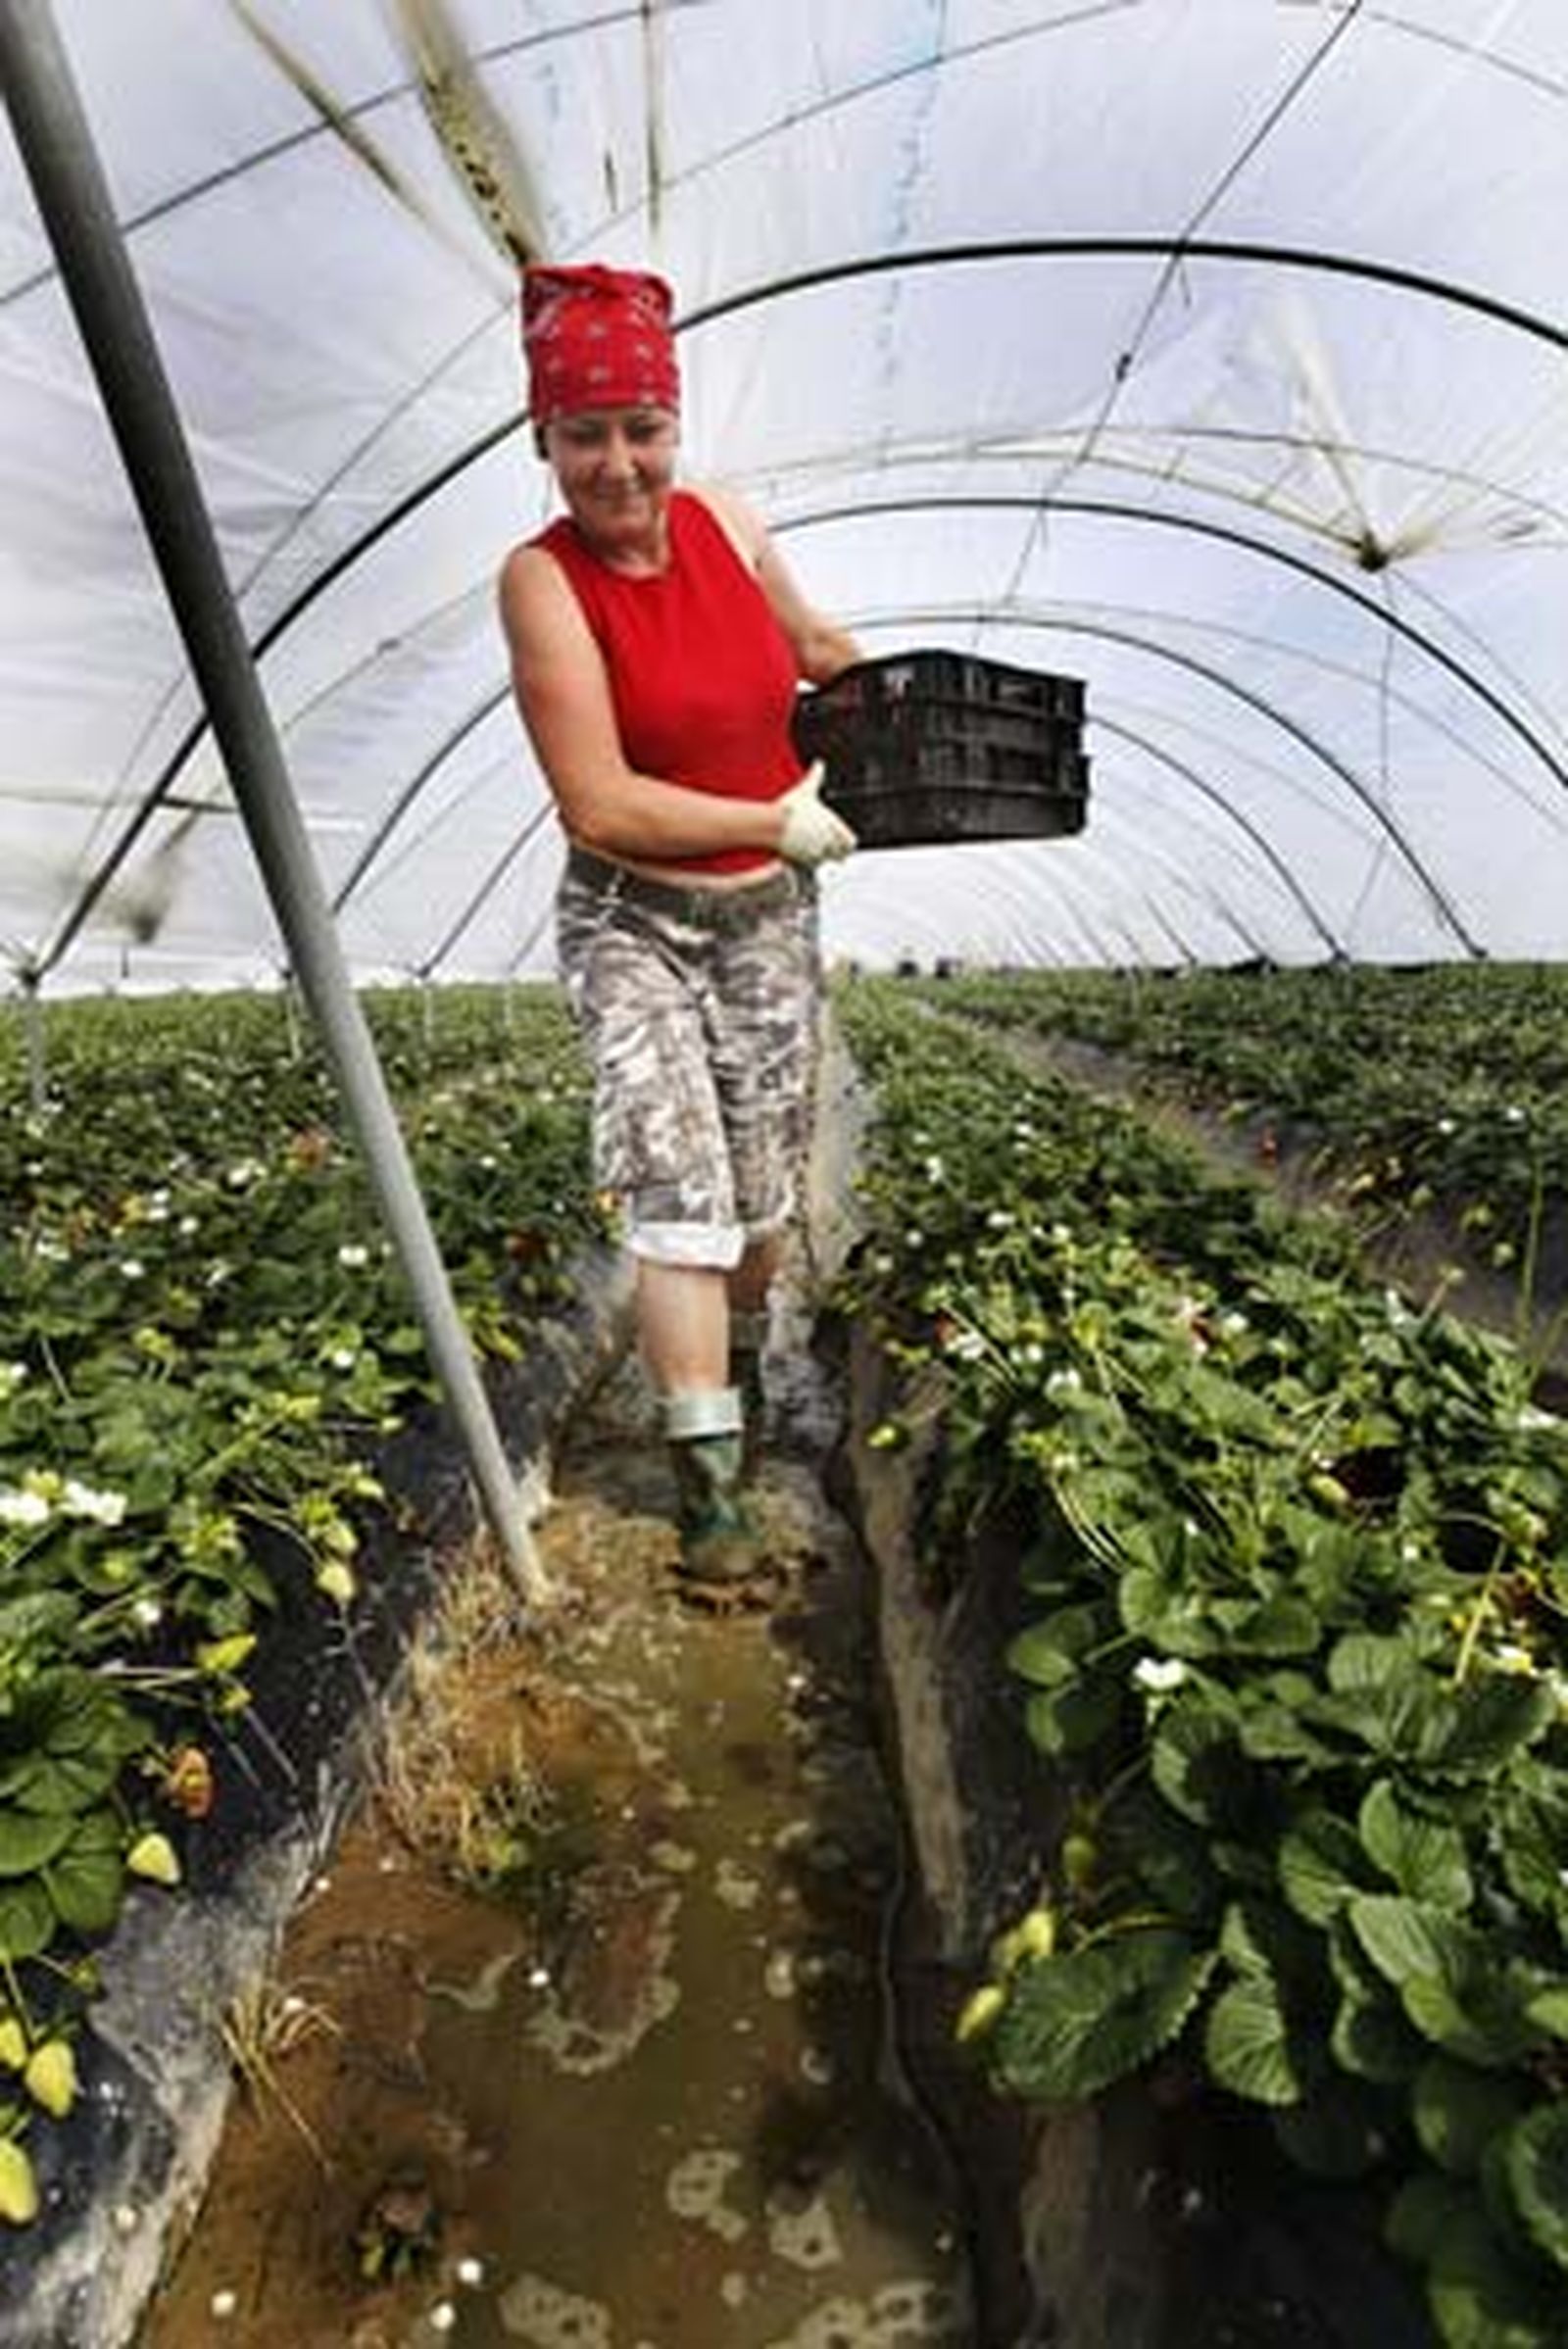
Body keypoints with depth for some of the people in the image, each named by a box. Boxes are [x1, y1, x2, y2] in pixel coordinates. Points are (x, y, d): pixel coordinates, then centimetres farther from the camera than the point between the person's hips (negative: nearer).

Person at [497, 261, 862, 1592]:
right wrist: (781, 821, -14)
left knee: (761, 1195, 10)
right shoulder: (545, 579, -12)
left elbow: (818, 649, 22)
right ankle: (711, 1484, -3)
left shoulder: (726, 522, 2)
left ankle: (740, 1361, 41)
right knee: (678, 1188, -15)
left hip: (769, 918, 4)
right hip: (632, 925, -4)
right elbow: (600, 806, -20)